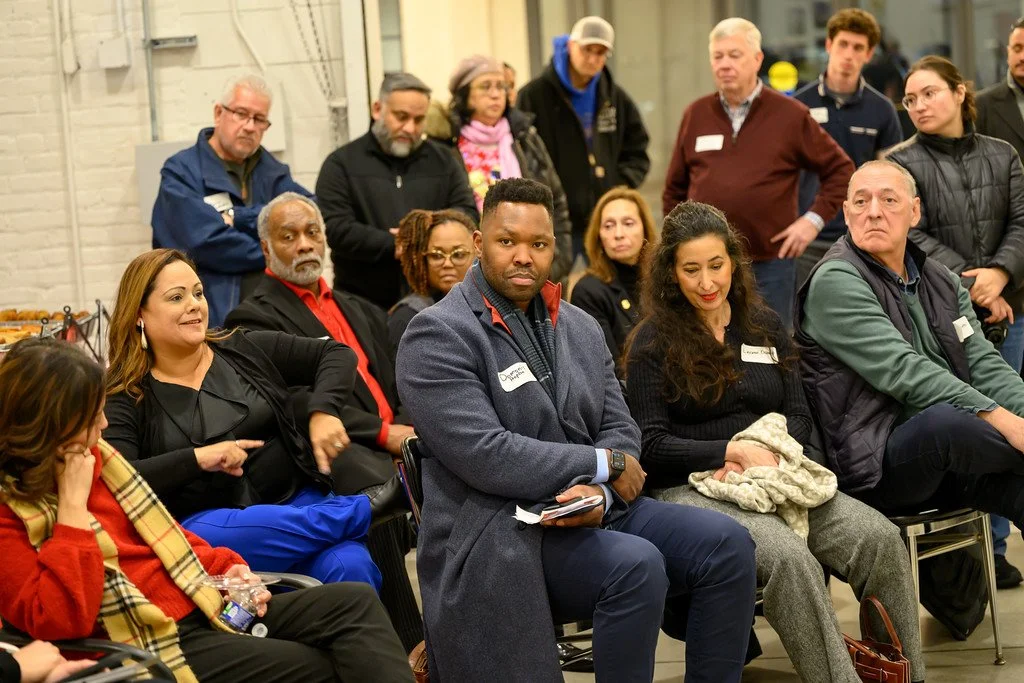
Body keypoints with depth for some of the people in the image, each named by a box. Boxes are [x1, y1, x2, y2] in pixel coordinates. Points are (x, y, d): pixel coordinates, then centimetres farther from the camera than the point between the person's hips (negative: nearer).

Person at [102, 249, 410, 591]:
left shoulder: (246, 349, 14)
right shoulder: (125, 399, 3)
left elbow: (337, 354, 15)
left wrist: (323, 410, -4)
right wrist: (196, 458, -20)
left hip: (297, 500, 3)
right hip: (205, 523, -2)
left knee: (350, 567, -31)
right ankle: (366, 508, -18)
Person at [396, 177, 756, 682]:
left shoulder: (580, 328, 14)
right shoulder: (437, 336, -9)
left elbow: (619, 429, 10)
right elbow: (484, 456, -19)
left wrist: (598, 492, -14)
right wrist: (605, 465, -13)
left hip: (591, 508, 7)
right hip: (499, 533, -7)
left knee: (726, 542, -12)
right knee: (636, 564, -30)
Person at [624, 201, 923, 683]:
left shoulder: (764, 325, 16)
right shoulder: (654, 342, 2)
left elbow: (798, 417, 14)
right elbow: (650, 446, -3)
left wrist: (767, 455, -8)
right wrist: (734, 452, -14)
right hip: (690, 488, -5)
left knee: (882, 538, -22)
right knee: (790, 558, -35)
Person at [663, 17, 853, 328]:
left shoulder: (790, 115, -1)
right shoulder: (695, 115, 7)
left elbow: (840, 169, 3)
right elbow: (675, 189, 15)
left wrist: (814, 218, -5)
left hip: (769, 264, -2)